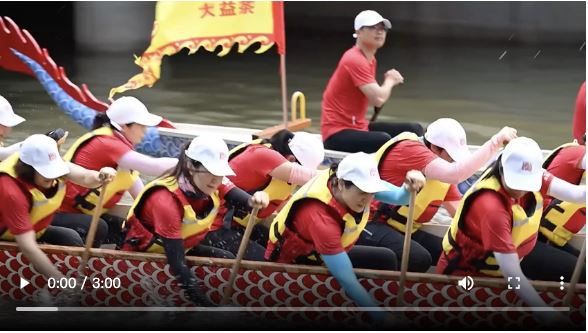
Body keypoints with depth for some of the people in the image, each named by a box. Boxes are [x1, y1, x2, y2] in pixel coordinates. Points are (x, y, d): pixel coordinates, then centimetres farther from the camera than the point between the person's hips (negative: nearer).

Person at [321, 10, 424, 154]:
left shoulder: (370, 59, 16)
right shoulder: (355, 60, -17)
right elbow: (378, 99, -24)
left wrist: (390, 81, 0)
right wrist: (390, 81, -5)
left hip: (359, 127, 11)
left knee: (414, 129, 3)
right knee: (384, 140, -37)